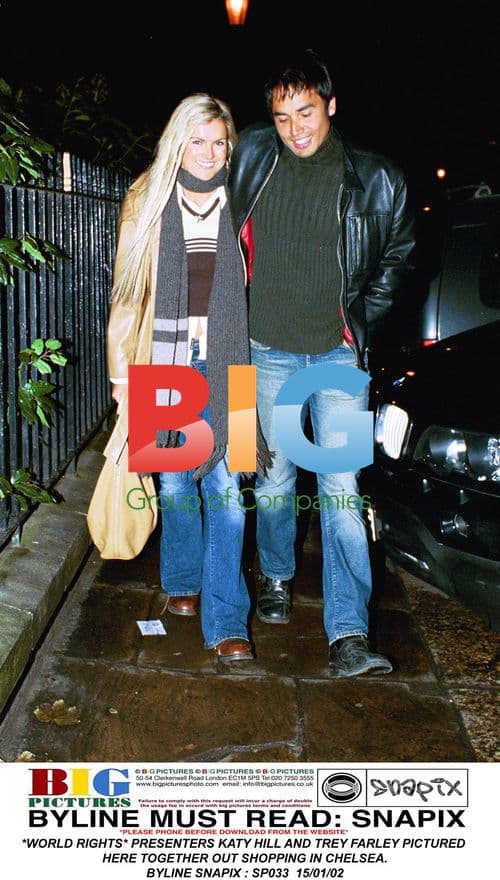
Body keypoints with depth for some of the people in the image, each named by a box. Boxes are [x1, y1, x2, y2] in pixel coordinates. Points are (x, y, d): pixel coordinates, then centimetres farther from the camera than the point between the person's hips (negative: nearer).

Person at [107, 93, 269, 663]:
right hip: (166, 356, 1)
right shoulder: (148, 202, 6)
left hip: (225, 358, 0)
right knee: (175, 477, 10)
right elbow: (129, 291, 4)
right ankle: (182, 580, 33)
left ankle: (226, 620, 0)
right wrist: (122, 370, -1)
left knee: (225, 484, -5)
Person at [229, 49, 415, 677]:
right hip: (270, 350, 2)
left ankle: (348, 635, -6)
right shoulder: (253, 157, 2)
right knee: (276, 476, 12)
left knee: (341, 488, -7)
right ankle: (276, 579, 36)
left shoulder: (374, 180, -1)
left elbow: (397, 257, 13)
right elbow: (231, 240, 18)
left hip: (338, 351, -1)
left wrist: (364, 322, 5)